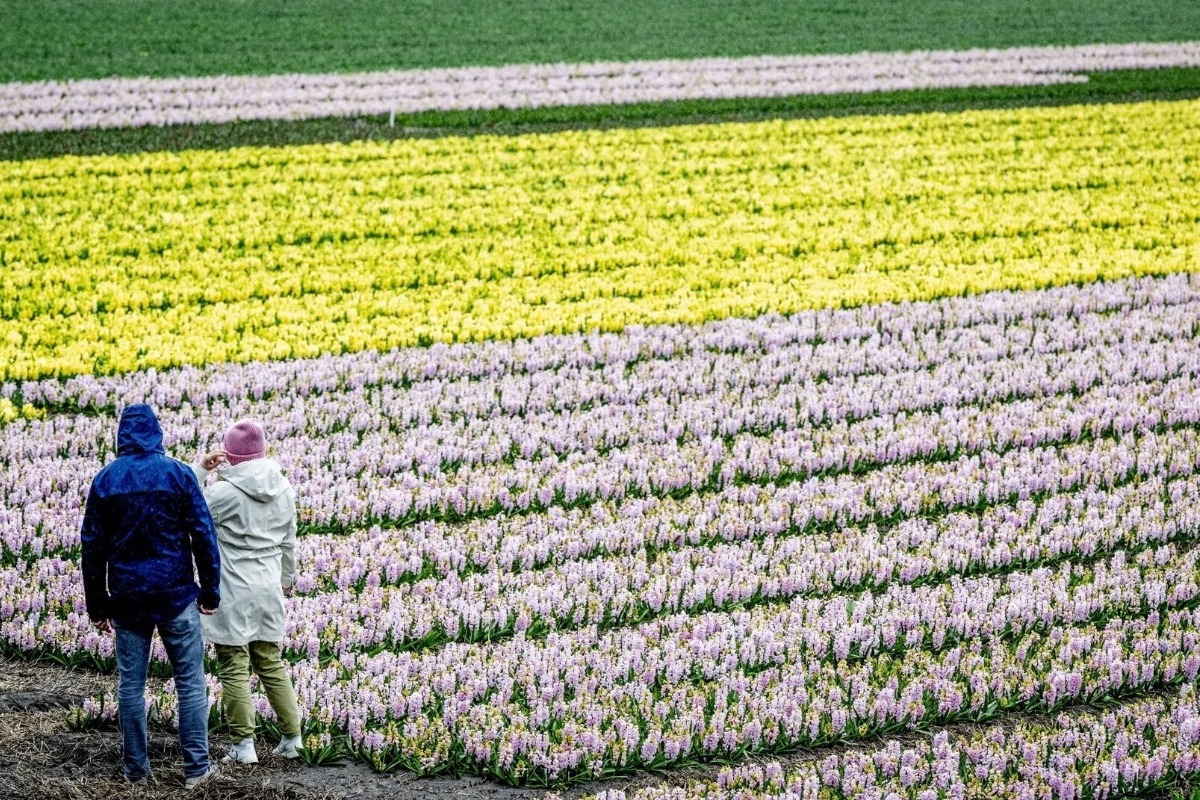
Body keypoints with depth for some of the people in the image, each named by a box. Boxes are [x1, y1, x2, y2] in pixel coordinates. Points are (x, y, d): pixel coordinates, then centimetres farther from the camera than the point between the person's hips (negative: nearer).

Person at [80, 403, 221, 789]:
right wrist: (211, 592, 2)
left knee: (130, 682, 9)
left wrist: (97, 605, 10)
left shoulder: (105, 480, 2)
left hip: (127, 597, 2)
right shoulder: (178, 473, -4)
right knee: (190, 681, 4)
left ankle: (136, 768, 12)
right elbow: (203, 536, -5)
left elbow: (92, 545, 4)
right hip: (176, 594, -2)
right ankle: (196, 767, 2)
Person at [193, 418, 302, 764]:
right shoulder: (284, 490, 4)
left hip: (232, 593, -6)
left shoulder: (225, 492, -16)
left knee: (234, 668, 2)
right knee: (271, 664, 16)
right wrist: (287, 578, 29)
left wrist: (201, 468, -7)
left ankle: (244, 745, 2)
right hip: (268, 591, 6)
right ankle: (292, 738, 17)